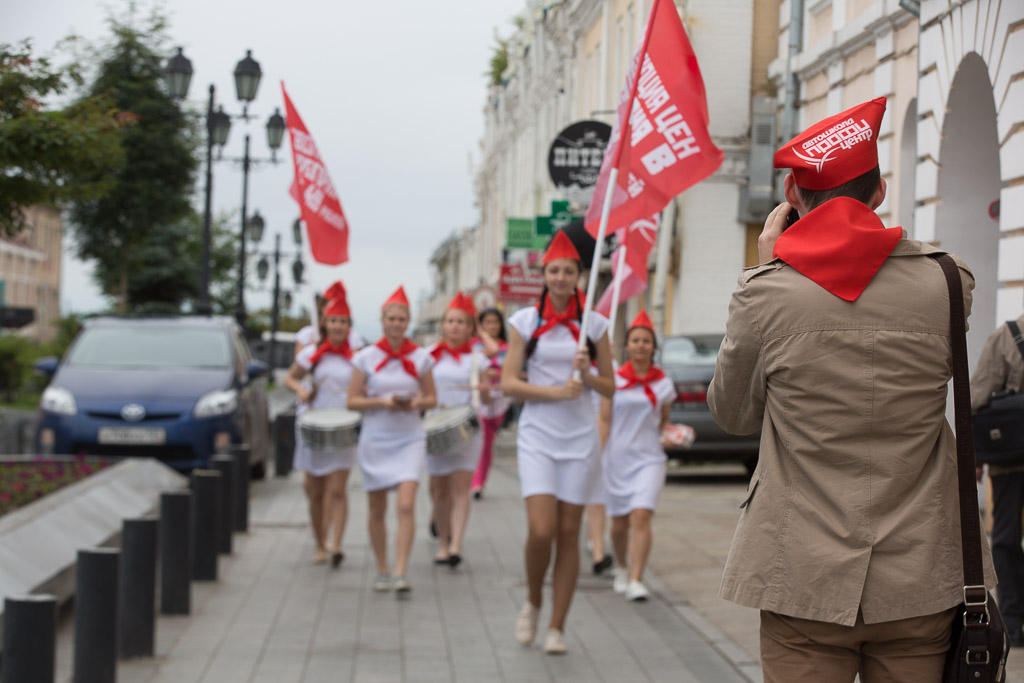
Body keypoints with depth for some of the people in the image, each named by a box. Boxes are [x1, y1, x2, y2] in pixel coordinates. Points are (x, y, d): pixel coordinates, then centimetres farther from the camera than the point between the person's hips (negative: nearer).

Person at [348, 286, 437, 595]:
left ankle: (401, 573, -16)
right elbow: (353, 401, 0)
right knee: (377, 510, 8)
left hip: (409, 439, -1)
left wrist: (416, 403, -13)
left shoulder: (420, 357, 2)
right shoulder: (366, 357, 0)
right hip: (375, 439, 1)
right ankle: (382, 570, 23)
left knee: (406, 506, -15)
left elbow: (431, 398, 9)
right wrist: (383, 402, -16)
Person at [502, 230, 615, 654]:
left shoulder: (594, 324, 5)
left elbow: (609, 388, 9)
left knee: (568, 533, 2)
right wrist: (557, 391, -13)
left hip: (579, 439, 1)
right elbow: (508, 383, -2)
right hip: (537, 437, -1)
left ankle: (557, 627, 11)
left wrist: (587, 376, -12)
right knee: (541, 530, -13)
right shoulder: (525, 321, 2)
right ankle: (532, 603, 14)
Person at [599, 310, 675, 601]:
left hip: (649, 458, -1)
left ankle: (635, 581, -20)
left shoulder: (663, 383, 4)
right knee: (619, 523, 9)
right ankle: (621, 568, 36)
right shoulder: (614, 380, 2)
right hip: (618, 457, 1)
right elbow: (604, 421, 2)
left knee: (641, 516, -18)